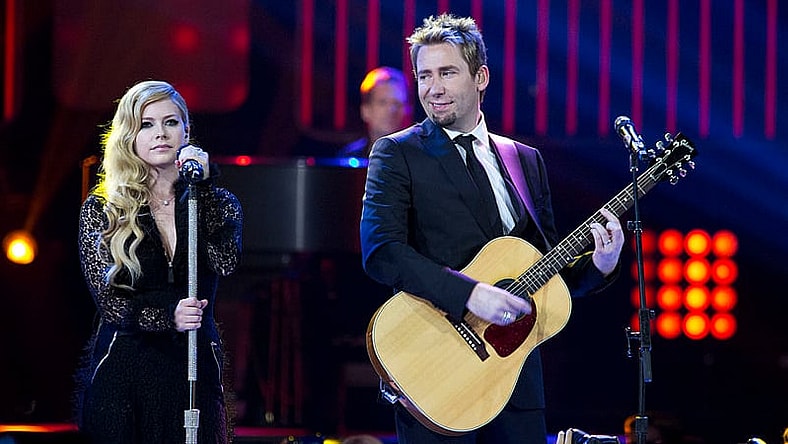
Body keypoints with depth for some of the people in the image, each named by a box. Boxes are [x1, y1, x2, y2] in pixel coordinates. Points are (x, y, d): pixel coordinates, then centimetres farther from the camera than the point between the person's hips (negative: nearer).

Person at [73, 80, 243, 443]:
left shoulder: (218, 203, 7)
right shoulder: (101, 209, 3)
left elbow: (226, 262, -13)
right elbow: (107, 299, -5)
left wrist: (201, 185, -16)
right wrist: (167, 315, -20)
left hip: (194, 371, 1)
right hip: (121, 372, -1)